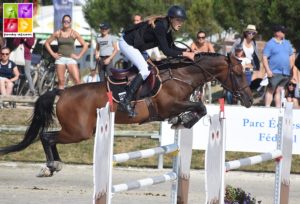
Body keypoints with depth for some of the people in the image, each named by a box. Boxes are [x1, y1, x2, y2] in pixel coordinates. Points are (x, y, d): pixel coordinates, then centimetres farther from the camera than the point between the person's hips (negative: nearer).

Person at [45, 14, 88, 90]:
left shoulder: (74, 33, 1)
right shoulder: (57, 33, 5)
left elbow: (85, 45, 3)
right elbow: (47, 43, 13)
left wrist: (78, 56, -3)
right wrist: (53, 54, 4)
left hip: (71, 59, -1)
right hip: (60, 58, 1)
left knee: (77, 80, -14)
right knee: (61, 81, 0)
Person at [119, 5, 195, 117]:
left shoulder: (167, 28, 1)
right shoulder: (160, 27, -27)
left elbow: (172, 48, 9)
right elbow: (166, 51, -29)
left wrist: (190, 52, -3)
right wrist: (185, 54, -28)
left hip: (136, 46, 10)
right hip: (127, 44, -10)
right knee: (145, 70, -19)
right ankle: (126, 101, -21)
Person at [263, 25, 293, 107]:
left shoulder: (287, 43, 16)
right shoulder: (270, 44, -3)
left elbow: (291, 56, 23)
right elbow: (264, 58, -8)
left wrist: (290, 68, 13)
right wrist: (268, 70, -16)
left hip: (285, 73, 5)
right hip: (275, 72, -5)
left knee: (279, 90, 7)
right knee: (270, 90, -7)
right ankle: (267, 107, -8)